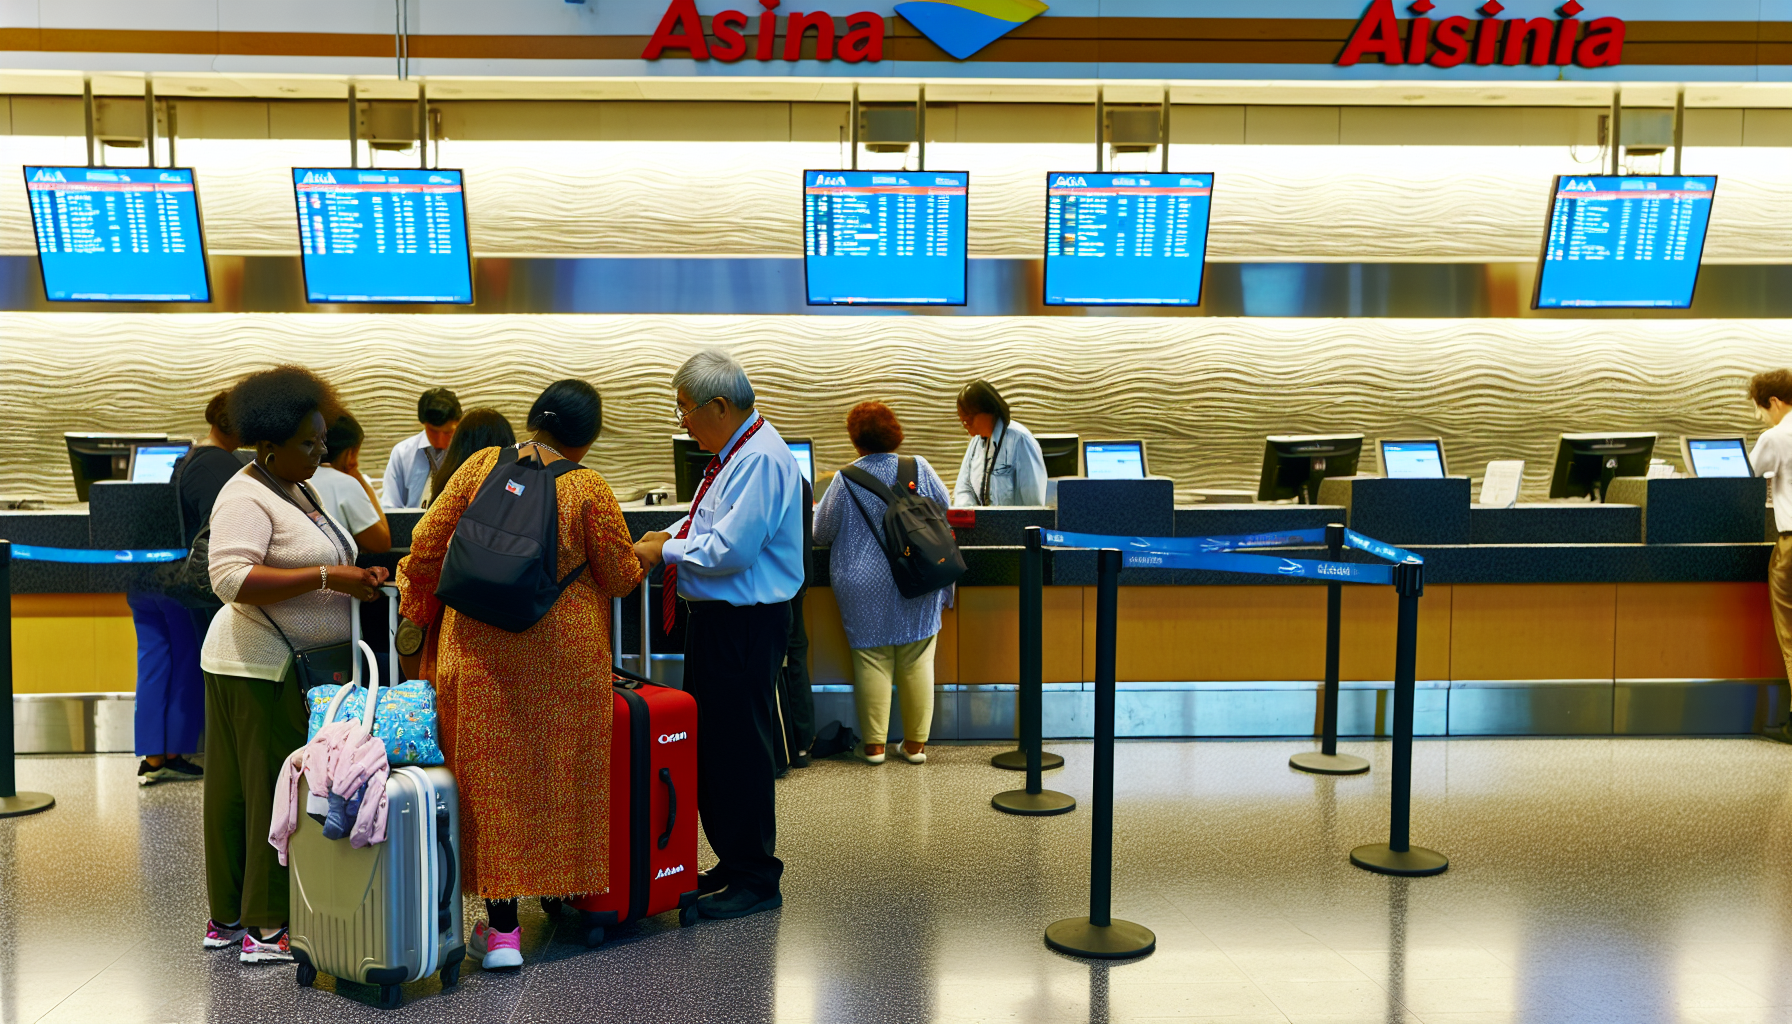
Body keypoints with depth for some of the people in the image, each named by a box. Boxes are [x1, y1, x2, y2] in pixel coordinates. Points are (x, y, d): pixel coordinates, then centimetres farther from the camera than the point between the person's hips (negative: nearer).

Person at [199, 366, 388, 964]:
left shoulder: (301, 489, 17)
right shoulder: (245, 498, -13)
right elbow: (231, 578, -24)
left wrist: (358, 577, 8)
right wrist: (327, 578, -24)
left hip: (298, 665, 9)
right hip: (258, 667, -9)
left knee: (240, 793, 13)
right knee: (272, 794, -5)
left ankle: (228, 918, 20)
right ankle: (265, 931, 1)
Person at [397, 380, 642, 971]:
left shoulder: (482, 466, 0)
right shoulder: (587, 488, -7)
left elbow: (425, 548, 2)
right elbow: (620, 577, -1)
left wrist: (419, 613, 18)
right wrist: (647, 555, 21)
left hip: (480, 649, 2)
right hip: (564, 651, -1)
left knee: (492, 775, 6)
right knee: (558, 772, 13)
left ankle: (501, 926, 8)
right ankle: (569, 885, 25)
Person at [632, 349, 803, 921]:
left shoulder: (761, 459, -19)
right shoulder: (734, 452, 13)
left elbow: (731, 549, -25)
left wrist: (666, 551, -12)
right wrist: (667, 534, 8)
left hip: (745, 625, -11)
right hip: (716, 618, 11)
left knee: (740, 747, -3)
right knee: (709, 744, 17)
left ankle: (756, 879, 9)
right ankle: (731, 863, 29)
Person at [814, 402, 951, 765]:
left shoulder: (846, 480, -6)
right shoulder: (919, 468, -1)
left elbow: (821, 533, 2)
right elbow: (944, 506, 16)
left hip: (866, 588, -2)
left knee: (872, 661, 4)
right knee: (916, 662, 7)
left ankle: (874, 744, 8)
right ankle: (915, 744, 12)